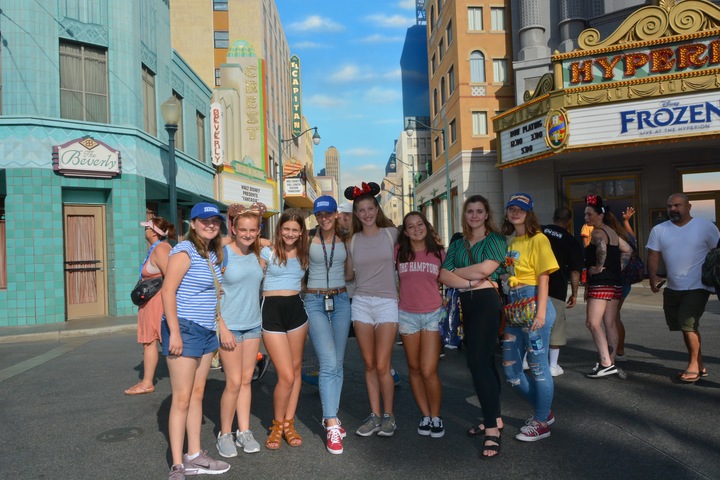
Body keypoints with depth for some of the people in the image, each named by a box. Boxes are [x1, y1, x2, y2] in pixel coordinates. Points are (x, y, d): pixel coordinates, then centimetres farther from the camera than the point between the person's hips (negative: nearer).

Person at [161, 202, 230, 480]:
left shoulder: (213, 254, 13)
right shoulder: (184, 251, -11)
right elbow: (168, 291, -17)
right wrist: (174, 332, -21)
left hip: (207, 331, 8)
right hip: (184, 330, -8)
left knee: (197, 395, 14)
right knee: (182, 399, -3)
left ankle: (194, 457, 25)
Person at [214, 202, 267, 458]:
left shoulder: (257, 254, 5)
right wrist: (222, 328, -16)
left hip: (253, 324, 5)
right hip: (230, 326, -5)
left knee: (246, 380, 11)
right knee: (234, 382, -2)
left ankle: (244, 431, 22)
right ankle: (225, 434, 16)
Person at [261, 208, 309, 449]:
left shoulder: (304, 253, 9)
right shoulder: (268, 251, 0)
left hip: (296, 309, 4)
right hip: (272, 312, -4)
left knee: (296, 368, 9)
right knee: (287, 376, -6)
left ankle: (289, 423, 24)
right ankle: (277, 425, 16)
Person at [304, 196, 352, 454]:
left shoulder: (345, 239, 6)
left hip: (341, 300, 3)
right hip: (315, 302, -3)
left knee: (337, 363, 8)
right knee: (328, 363, -12)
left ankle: (330, 416, 23)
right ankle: (332, 426, -8)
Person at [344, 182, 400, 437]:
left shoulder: (391, 233, 3)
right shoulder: (353, 240, 9)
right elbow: (350, 274, 14)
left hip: (387, 302, -2)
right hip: (361, 302, 2)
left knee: (382, 366, -5)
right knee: (369, 365, 6)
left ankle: (388, 415, 14)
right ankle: (375, 415, 19)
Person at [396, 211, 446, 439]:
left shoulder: (438, 252, 3)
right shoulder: (399, 252, 2)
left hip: (433, 314, -1)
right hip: (407, 315, 2)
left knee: (428, 371, -8)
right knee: (414, 369, 10)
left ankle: (436, 416, 13)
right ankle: (425, 415, 26)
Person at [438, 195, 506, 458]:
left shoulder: (495, 239, 0)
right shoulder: (457, 244, 14)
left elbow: (486, 268, -17)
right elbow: (444, 275, 3)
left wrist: (456, 271, -3)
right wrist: (471, 281, -12)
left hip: (487, 301, -6)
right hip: (466, 304, 6)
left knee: (478, 361, -12)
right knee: (485, 360, 13)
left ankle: (492, 428, -6)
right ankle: (494, 417, 25)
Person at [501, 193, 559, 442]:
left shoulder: (538, 239, -5)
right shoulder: (510, 242, 16)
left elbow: (543, 279, -11)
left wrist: (541, 312, -18)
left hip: (533, 304, -8)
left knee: (537, 365, 1)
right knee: (510, 370, 10)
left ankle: (541, 423, 16)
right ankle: (544, 411, 29)